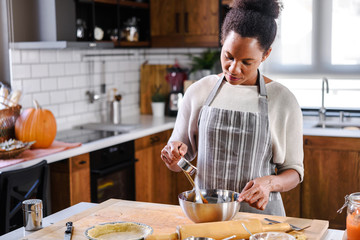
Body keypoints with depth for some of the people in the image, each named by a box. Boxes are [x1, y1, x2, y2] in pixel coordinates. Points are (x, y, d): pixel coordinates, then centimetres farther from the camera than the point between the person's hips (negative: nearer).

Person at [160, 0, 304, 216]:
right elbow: (178, 163, 13)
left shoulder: (283, 101, -1)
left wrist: (270, 183, -14)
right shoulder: (199, 92, 4)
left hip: (259, 211, -2)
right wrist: (174, 154, -10)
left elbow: (294, 170, 6)